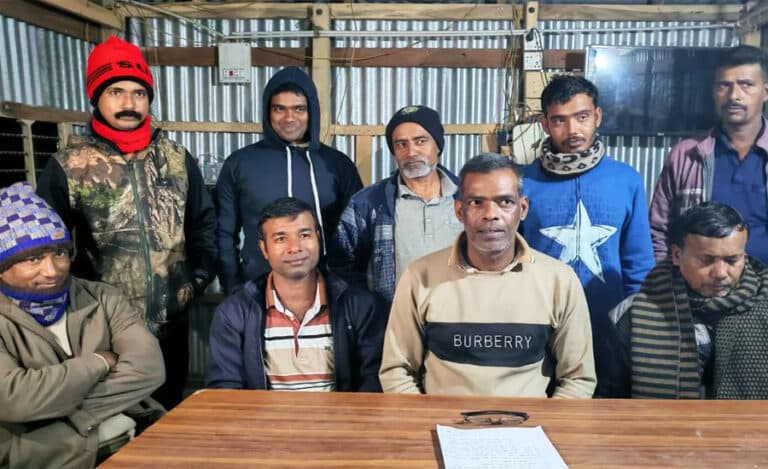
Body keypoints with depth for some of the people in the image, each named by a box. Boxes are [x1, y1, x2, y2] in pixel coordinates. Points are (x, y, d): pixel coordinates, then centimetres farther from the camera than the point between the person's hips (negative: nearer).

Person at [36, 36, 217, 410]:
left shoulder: (178, 159, 2)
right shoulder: (68, 166, -8)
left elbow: (204, 224, 9)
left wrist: (198, 279, 0)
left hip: (172, 322, 3)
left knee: (167, 409, 20)